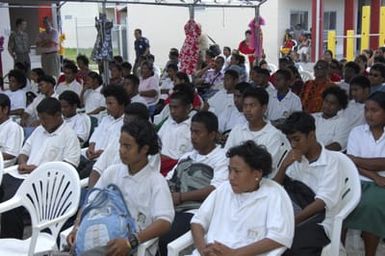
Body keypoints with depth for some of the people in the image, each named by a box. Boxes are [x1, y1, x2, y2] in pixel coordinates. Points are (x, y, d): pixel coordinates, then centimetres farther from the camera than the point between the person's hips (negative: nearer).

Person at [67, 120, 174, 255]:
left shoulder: (156, 181, -8)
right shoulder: (112, 172, 6)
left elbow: (164, 222, -19)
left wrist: (130, 241, -30)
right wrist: (77, 228, -7)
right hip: (106, 238, 4)